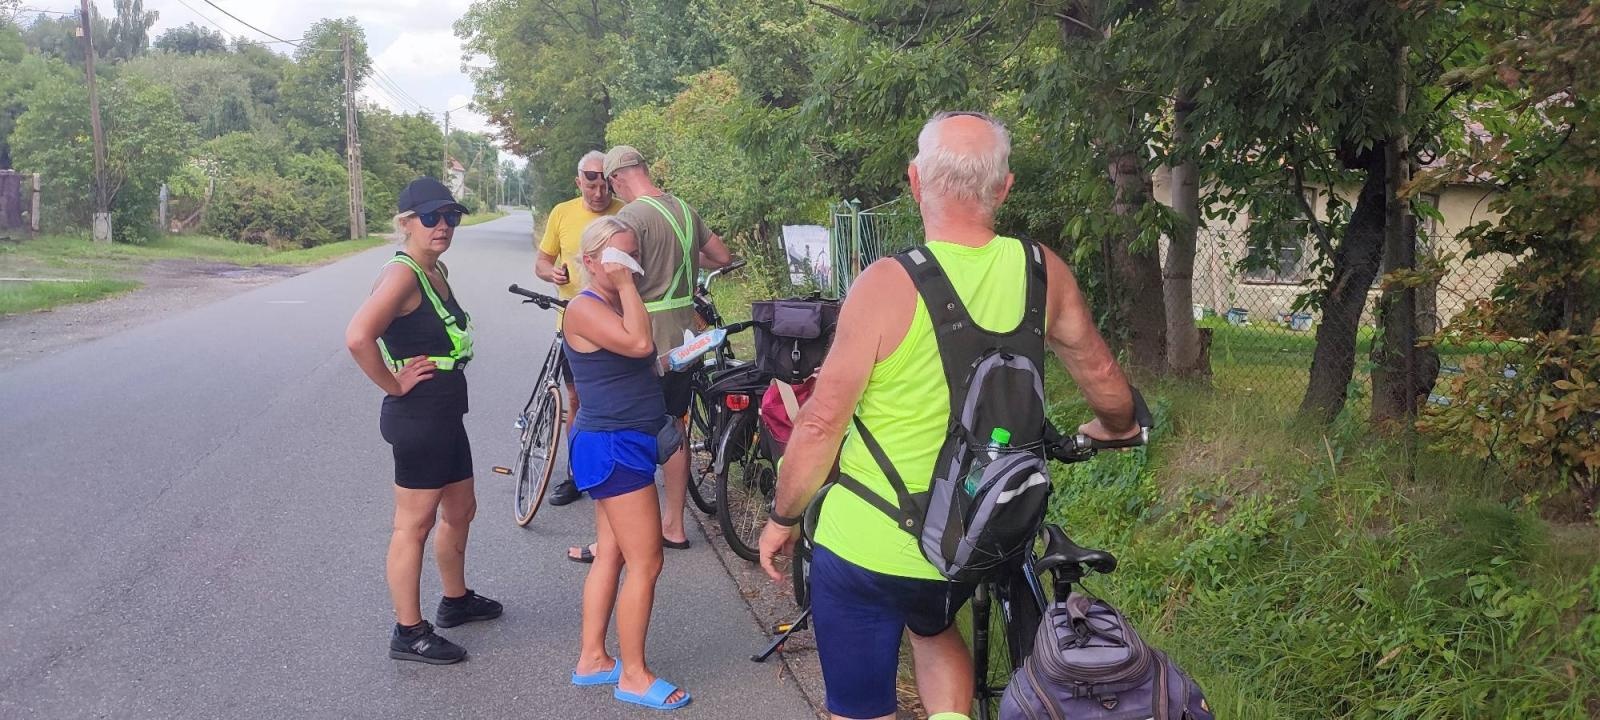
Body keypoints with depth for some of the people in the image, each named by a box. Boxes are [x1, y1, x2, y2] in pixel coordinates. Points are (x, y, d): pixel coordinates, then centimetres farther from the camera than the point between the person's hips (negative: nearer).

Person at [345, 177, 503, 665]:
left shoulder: (436, 271, 9)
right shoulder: (402, 274, -19)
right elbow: (358, 337, -33)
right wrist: (394, 385, -21)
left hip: (445, 414, 10)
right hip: (417, 418, -10)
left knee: (460, 511, 22)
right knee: (415, 524, 1)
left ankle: (456, 600, 40)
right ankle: (408, 633, 13)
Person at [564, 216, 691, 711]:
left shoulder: (614, 304, 14)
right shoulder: (584, 308, -16)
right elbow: (639, 343, -30)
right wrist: (627, 285, -21)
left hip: (622, 444, 10)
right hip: (611, 446, -10)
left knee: (611, 554, 15)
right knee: (645, 562, -5)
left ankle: (592, 660, 25)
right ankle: (633, 675, 7)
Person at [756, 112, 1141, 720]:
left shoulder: (889, 284, -20)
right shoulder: (1042, 272, -7)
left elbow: (821, 423, -17)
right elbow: (1102, 376, 8)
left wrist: (782, 518, -1)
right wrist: (1114, 428, 30)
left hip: (867, 548, -4)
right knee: (934, 626, 36)